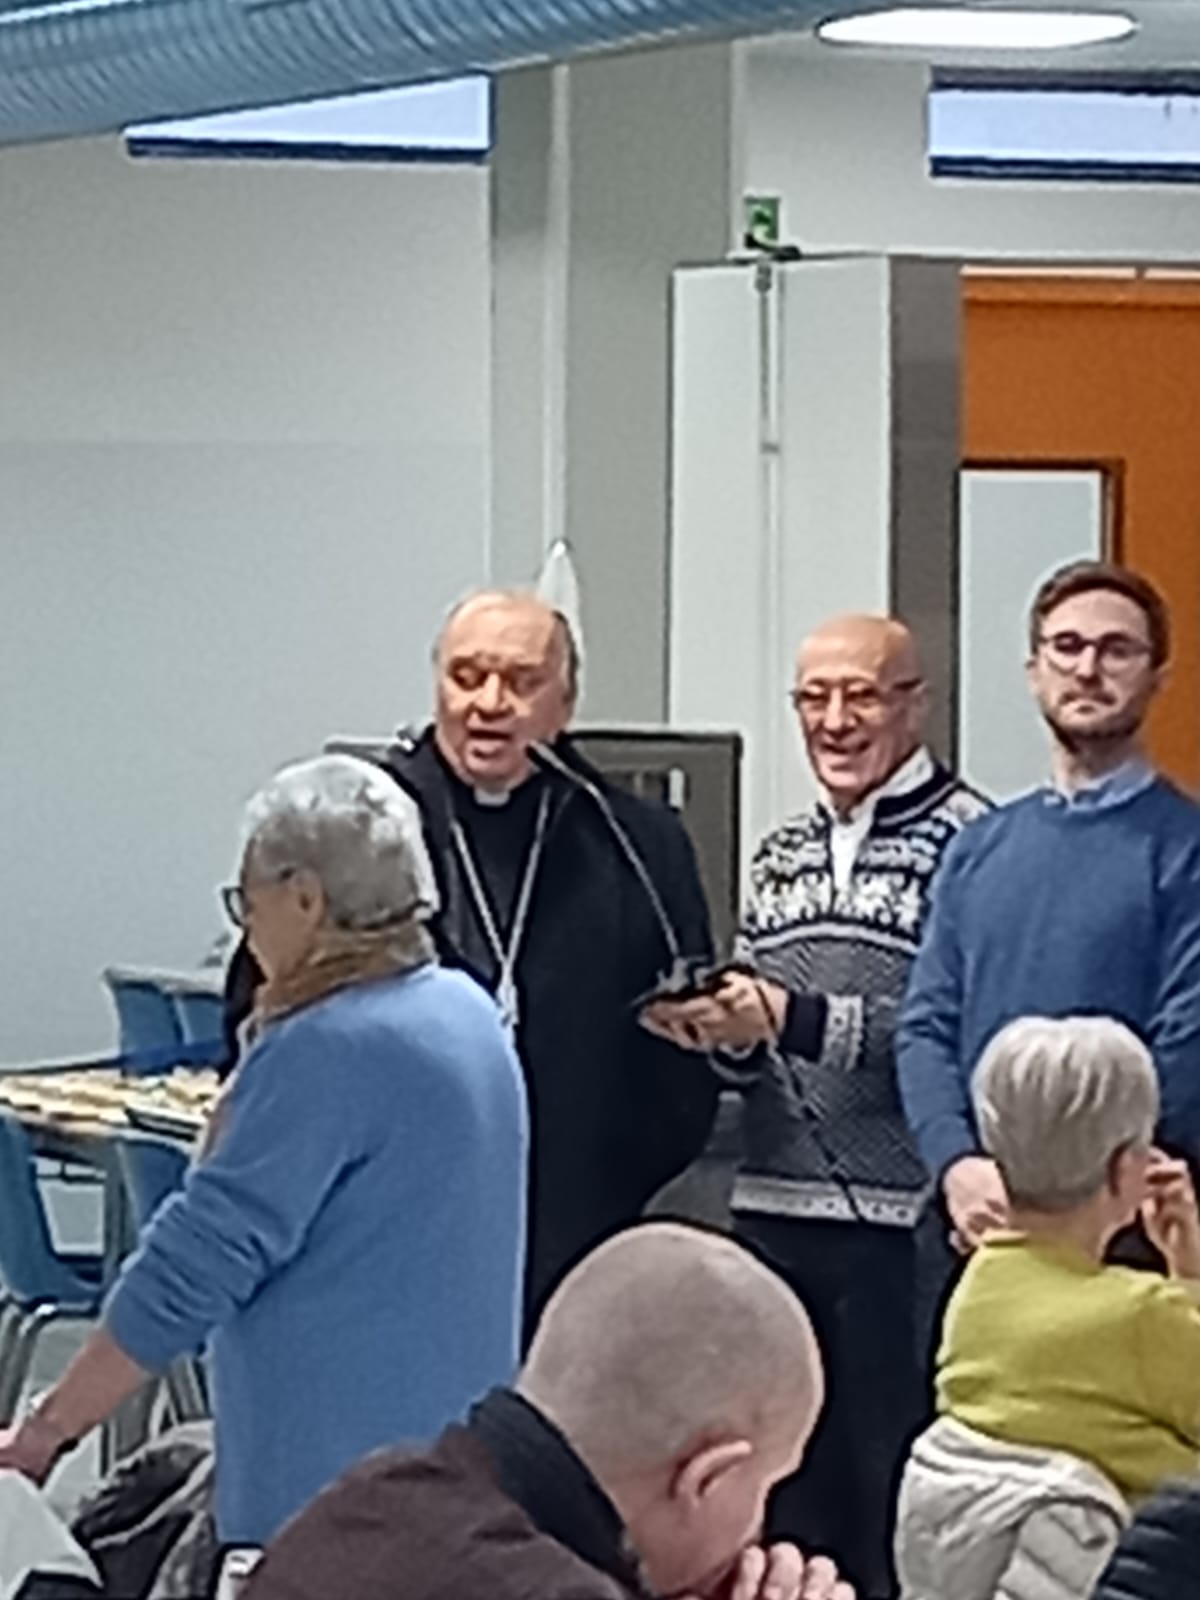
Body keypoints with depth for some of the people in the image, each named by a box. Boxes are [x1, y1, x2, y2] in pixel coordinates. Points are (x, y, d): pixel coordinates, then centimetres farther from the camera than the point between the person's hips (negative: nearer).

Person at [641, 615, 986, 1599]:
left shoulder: (967, 842, -8)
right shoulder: (781, 855, 16)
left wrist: (792, 1019, -20)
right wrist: (715, 1027, 0)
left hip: (901, 1225, -7)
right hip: (775, 1212, 7)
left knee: (893, 1497, -2)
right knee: (787, 1492, 12)